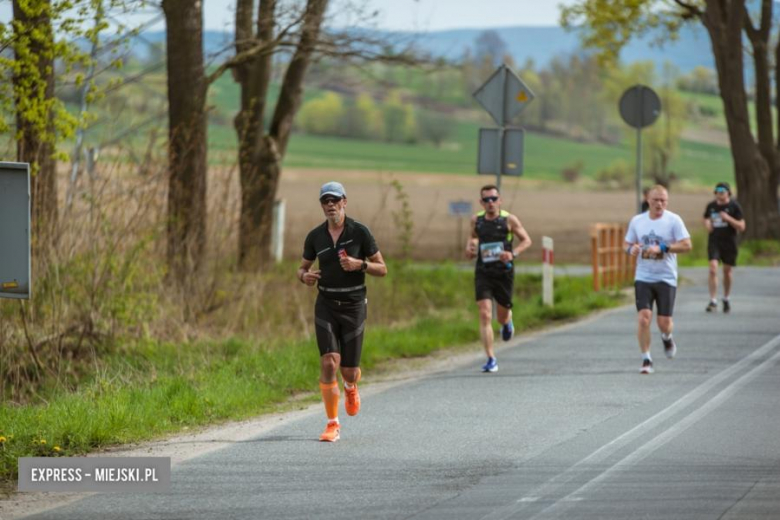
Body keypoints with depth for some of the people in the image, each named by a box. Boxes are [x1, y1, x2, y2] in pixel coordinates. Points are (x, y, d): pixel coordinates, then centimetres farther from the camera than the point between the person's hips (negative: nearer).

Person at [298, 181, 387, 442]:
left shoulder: (360, 232, -5)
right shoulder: (315, 236, 2)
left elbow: (382, 269, 0)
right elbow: (302, 268, 14)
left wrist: (360, 265, -19)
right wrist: (305, 276, -10)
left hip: (353, 306, -1)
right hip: (326, 305, 1)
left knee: (349, 370, 3)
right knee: (329, 363, -15)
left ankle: (351, 387, 43)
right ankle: (332, 424, -8)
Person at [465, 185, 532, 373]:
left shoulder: (509, 220, -5)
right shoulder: (476, 220, 4)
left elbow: (526, 240, 2)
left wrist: (513, 253, -16)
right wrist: (470, 247, 3)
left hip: (504, 272, -1)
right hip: (483, 273, 1)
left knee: (502, 316, 11)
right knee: (484, 315, -13)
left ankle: (507, 322, 52)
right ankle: (491, 359, -10)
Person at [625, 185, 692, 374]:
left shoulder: (673, 220, -4)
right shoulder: (637, 221, 6)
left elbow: (686, 245, -8)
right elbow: (628, 244, 16)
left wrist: (662, 248, -19)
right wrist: (631, 249, -9)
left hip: (666, 278, -2)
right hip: (643, 278, 2)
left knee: (664, 322, -2)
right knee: (643, 317, -14)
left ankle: (667, 337, 35)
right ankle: (646, 360, -3)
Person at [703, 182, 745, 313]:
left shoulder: (734, 206, -5)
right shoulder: (711, 206, 4)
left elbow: (741, 227, -7)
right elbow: (706, 218, 23)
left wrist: (728, 218, -20)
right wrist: (707, 224, -1)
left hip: (729, 242, -1)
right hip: (714, 241, 1)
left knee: (727, 271, 10)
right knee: (713, 268, -15)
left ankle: (726, 299, 31)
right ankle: (713, 301, -15)